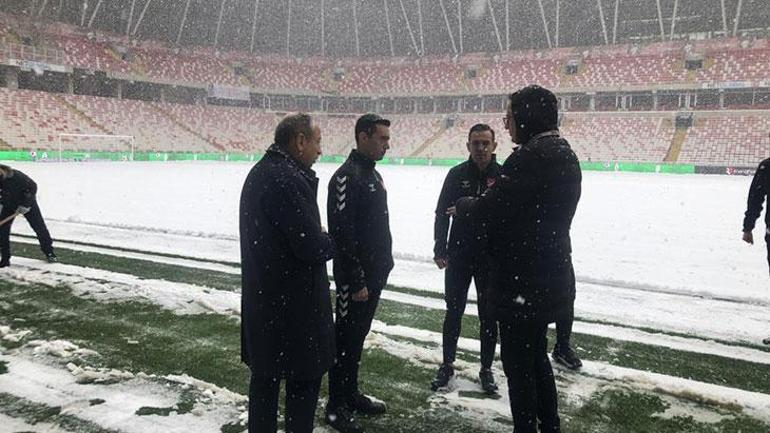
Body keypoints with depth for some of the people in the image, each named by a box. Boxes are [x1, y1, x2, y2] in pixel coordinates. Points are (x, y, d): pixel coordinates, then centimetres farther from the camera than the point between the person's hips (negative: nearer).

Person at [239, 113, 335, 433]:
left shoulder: (259, 172, 10)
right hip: (294, 301, -9)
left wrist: (318, 237, 2)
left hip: (261, 296, 10)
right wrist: (335, 241, -4)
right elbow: (312, 246, -23)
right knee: (304, 377, 5)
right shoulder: (289, 180, -22)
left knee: (265, 375, 19)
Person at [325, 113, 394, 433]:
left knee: (358, 337, 18)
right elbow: (342, 234, -22)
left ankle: (351, 394, 31)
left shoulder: (373, 175, 13)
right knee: (346, 339, 2)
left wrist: (383, 265, 16)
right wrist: (356, 281, -21)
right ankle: (336, 406, 14)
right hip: (355, 278, -9)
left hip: (375, 274, 9)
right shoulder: (346, 177, -17)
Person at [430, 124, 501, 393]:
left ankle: (486, 369, 24)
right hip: (459, 257, 1)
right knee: (453, 312, 10)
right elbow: (442, 214, 1)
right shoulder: (457, 174, -1)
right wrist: (440, 250, -5)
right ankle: (447, 365, 25)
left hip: (491, 258, 0)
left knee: (488, 317, 9)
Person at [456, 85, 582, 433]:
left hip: (524, 282, -10)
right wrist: (496, 194, 6)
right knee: (536, 355, 23)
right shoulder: (564, 155, 12)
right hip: (550, 277, 10)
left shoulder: (531, 157, -21)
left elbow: (488, 211, -19)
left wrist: (462, 205, 1)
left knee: (517, 361, 3)